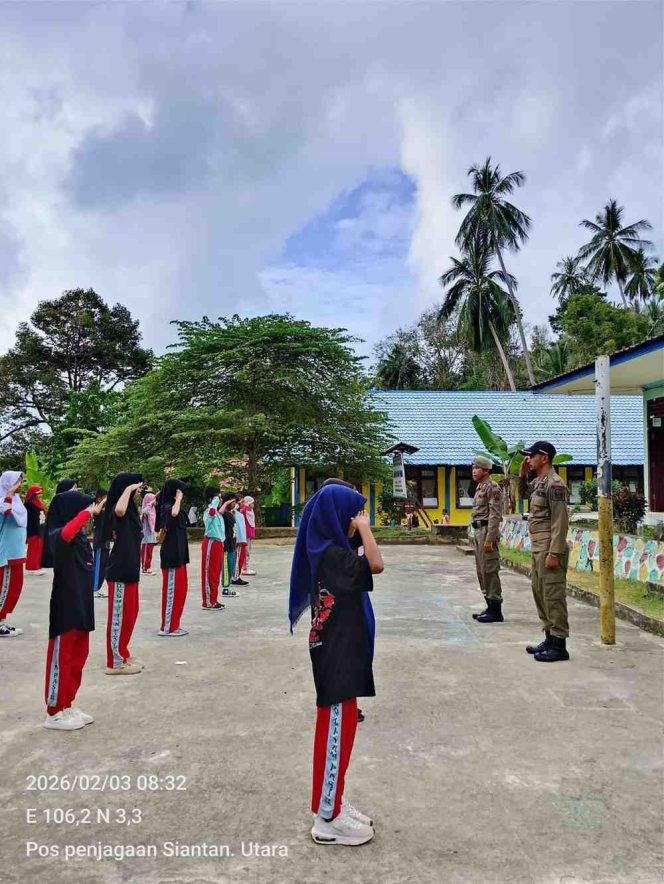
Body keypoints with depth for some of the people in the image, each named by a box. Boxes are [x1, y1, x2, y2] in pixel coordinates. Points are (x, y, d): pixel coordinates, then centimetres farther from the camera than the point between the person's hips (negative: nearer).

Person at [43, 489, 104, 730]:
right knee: (61, 659, 4)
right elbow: (66, 533, -42)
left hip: (82, 606, 9)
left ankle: (67, 706, 29)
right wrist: (87, 512, -32)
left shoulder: (81, 537, 9)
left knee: (77, 658, 16)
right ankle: (54, 713, 17)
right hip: (65, 608, -9)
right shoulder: (57, 536, -16)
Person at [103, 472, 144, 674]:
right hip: (119, 570, -10)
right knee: (119, 615, -1)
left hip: (129, 569, 10)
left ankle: (123, 655, 29)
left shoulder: (131, 510, 13)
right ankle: (115, 662, 9)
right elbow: (119, 510, -42)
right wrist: (128, 488, -28)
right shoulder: (117, 509, -15)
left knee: (130, 613, 17)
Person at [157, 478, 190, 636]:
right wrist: (178, 498, -25)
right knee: (172, 590, -3)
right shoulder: (167, 507, -15)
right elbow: (173, 514, -41)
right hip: (172, 555, -10)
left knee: (180, 589, 14)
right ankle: (168, 627, 5)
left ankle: (173, 625, 22)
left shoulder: (172, 506, 14)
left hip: (178, 554, 10)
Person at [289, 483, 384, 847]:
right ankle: (327, 819, 16)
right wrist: (364, 528, -20)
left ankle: (330, 804, 32)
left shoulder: (329, 550, 8)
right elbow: (375, 565, -31)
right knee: (336, 731, 1)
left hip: (339, 651, 10)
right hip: (336, 654, -10)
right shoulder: (331, 554, -22)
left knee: (339, 728, 18)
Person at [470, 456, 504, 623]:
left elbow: (495, 515, -18)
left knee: (489, 571, -7)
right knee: (482, 571, 12)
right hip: (478, 532, 10)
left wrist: (489, 539, -23)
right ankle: (490, 606, 20)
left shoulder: (492, 487, -12)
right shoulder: (479, 488, 18)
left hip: (487, 532, -10)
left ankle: (496, 611, -1)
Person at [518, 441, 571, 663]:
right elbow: (523, 493, 34)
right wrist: (522, 474, 17)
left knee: (553, 596, -4)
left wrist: (554, 553, -22)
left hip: (549, 548, -10)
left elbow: (560, 521, -19)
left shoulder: (554, 483, -15)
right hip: (536, 547, 10)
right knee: (539, 593, 16)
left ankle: (559, 646, 4)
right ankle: (549, 638, 26)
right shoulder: (538, 482, 13)